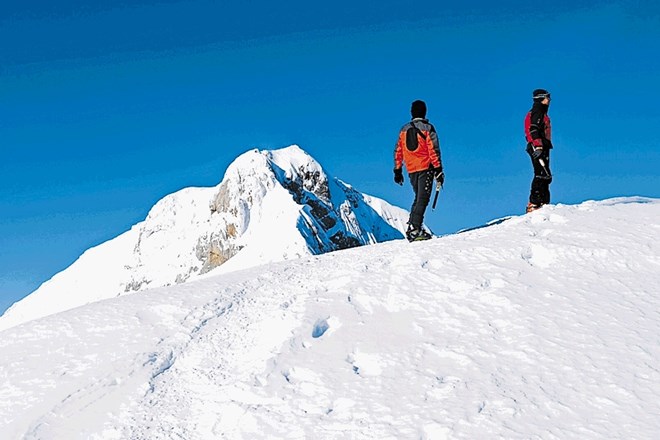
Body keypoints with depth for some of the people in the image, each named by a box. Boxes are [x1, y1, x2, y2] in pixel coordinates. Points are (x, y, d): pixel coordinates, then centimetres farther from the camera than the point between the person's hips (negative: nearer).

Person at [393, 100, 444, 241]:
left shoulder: (404, 129, 10)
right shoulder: (428, 128, -5)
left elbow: (398, 151, 11)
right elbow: (434, 150, -10)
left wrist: (397, 171, 17)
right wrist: (438, 170, -9)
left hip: (411, 170, 5)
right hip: (425, 168, -5)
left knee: (418, 198, 19)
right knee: (422, 199, -7)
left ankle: (412, 226, 10)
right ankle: (415, 229, -19)